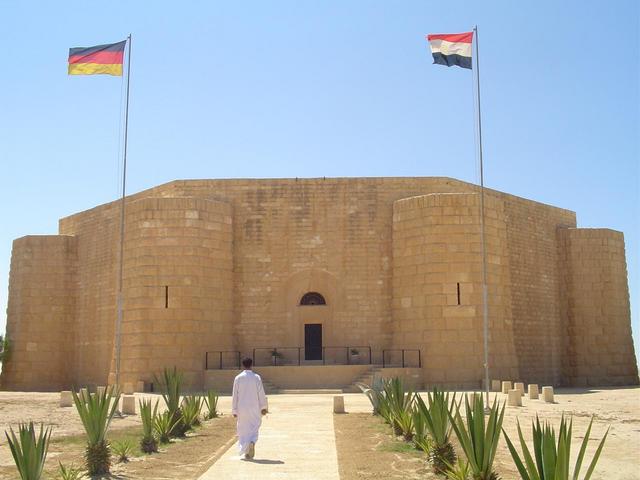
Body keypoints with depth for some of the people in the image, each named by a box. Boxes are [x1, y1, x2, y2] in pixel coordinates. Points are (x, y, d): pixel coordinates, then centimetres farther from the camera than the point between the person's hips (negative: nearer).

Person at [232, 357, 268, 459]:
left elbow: (235, 395, 0)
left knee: (243, 429, 10)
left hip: (241, 408, 1)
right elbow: (261, 394, -3)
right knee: (254, 427, 9)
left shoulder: (238, 378, -2)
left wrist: (234, 410, 6)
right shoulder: (256, 377, -4)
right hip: (254, 408, -1)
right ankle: (252, 442, -19)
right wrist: (264, 407, 7)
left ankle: (244, 452, 8)